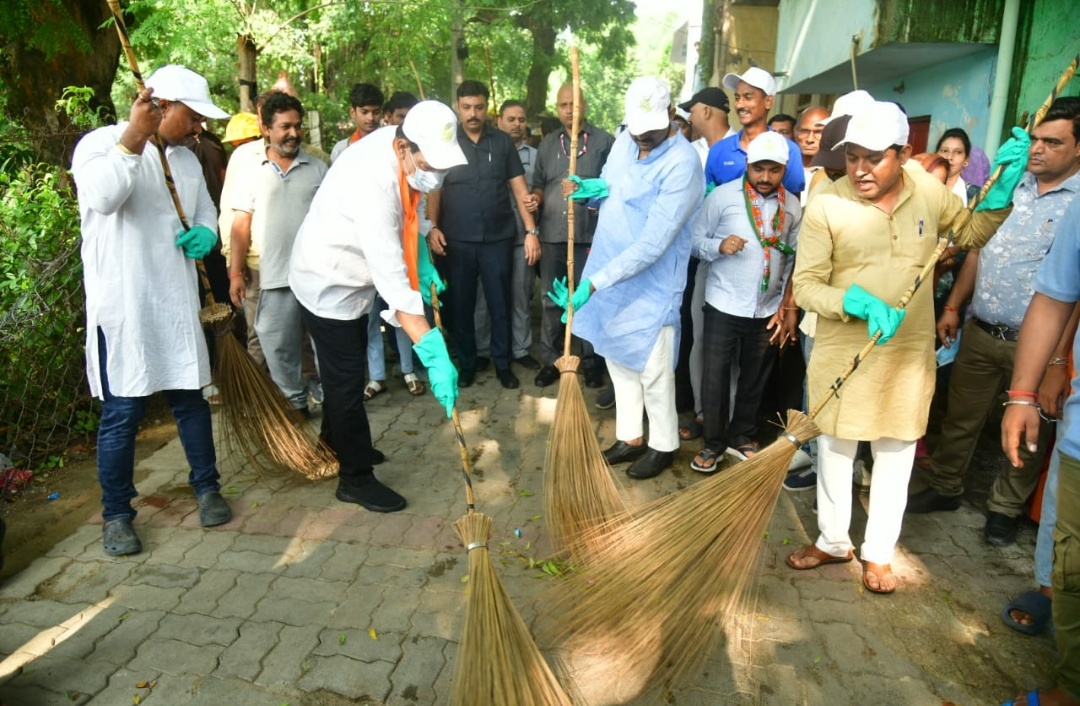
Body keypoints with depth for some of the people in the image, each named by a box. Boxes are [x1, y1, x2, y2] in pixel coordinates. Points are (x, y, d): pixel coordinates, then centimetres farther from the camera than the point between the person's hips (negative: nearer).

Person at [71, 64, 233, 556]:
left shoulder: (186, 158, 13)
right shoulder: (102, 143, -7)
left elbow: (205, 211, 22)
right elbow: (102, 197, -26)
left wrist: (205, 234, 0)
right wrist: (134, 137, -31)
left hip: (177, 305, 6)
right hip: (122, 307, -6)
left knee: (191, 400, 13)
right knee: (122, 413, 1)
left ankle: (206, 487, 29)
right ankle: (116, 514, 17)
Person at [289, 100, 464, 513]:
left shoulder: (402, 146, -10)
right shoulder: (373, 182, -37)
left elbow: (405, 215, 10)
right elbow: (391, 277, -41)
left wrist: (422, 261, 0)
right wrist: (433, 354, -43)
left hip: (351, 278, 9)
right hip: (329, 285, -9)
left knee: (346, 375, 23)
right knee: (347, 382, 1)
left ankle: (340, 444, 43)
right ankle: (355, 478, 16)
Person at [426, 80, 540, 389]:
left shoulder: (503, 141, 6)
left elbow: (519, 188, 5)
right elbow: (434, 188, 4)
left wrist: (531, 230, -3)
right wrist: (433, 227, -9)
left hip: (498, 238, 0)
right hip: (457, 240, 0)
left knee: (500, 304, 6)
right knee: (460, 305, 8)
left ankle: (503, 363, 21)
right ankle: (466, 363, 23)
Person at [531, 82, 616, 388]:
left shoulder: (604, 141, 1)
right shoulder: (547, 143, 14)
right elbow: (539, 184, 17)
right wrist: (536, 197, -4)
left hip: (590, 234, -4)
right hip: (552, 233, 4)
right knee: (550, 300, 9)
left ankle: (591, 361, 16)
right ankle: (550, 360, 20)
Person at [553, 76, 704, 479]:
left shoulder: (682, 164, -21)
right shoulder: (624, 141, 3)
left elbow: (653, 243, -27)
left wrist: (595, 281, -31)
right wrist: (587, 189, -6)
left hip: (650, 285, -7)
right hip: (608, 273, 7)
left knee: (653, 371, 4)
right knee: (618, 360, 16)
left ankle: (664, 445, 26)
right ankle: (630, 437, 34)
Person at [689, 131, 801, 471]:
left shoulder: (792, 206, 3)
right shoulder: (722, 195, -7)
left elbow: (794, 260, 8)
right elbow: (695, 240, -5)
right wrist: (719, 246, -26)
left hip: (767, 310, 3)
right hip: (723, 305, -3)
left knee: (755, 378, 14)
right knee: (716, 376, 4)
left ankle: (742, 437, 32)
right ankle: (713, 442, 20)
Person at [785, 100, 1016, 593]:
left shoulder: (930, 192, -2)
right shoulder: (826, 205, -14)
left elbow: (972, 235, 16)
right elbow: (805, 284, -14)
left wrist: (1003, 187, 0)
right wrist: (858, 302, -29)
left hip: (908, 354, 3)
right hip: (842, 353, -2)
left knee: (895, 456, 14)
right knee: (835, 450, 13)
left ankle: (878, 552, 33)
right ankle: (833, 541, 35)